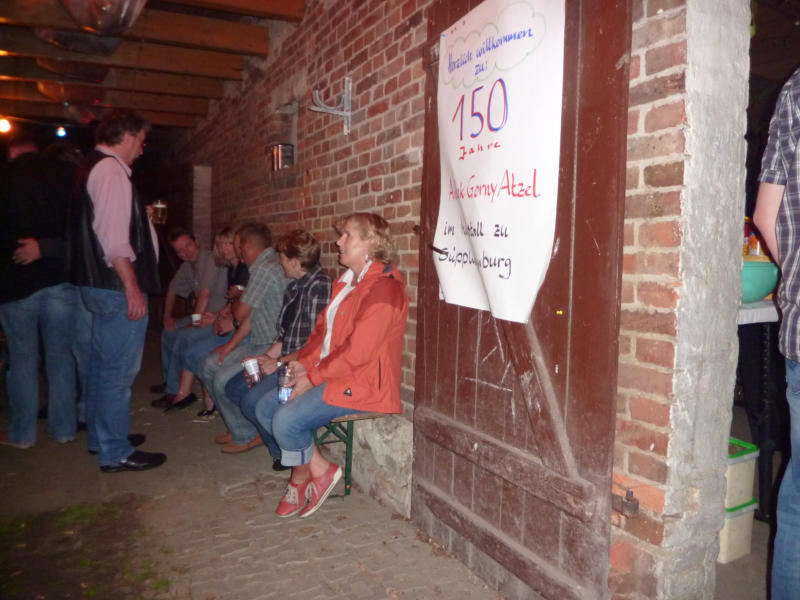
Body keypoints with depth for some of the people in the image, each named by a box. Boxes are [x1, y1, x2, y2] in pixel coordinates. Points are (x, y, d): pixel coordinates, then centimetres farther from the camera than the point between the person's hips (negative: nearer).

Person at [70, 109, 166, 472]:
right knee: (119, 370, -3)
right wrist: (133, 288, -21)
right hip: (118, 287, -11)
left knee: (102, 364, 19)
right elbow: (114, 239, -23)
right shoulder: (111, 170, -15)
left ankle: (101, 437, 33)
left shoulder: (93, 167, 16)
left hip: (98, 286, 11)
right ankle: (116, 453, 7)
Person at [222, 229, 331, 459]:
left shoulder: (319, 287, -20)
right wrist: (266, 358, 3)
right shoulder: (295, 286, 11)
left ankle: (285, 452, 0)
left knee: (252, 401, -22)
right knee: (233, 388, 9)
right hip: (286, 360, 10)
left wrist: (279, 362, -16)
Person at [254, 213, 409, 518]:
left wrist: (313, 377, -18)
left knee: (287, 421, -22)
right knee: (265, 407, 2)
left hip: (362, 382, -10)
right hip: (330, 374, 10)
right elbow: (323, 328, 17)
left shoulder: (383, 288, -19)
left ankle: (302, 475, 7)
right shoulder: (347, 281, 15)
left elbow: (357, 351, -24)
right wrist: (303, 362, 0)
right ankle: (317, 470, 9)